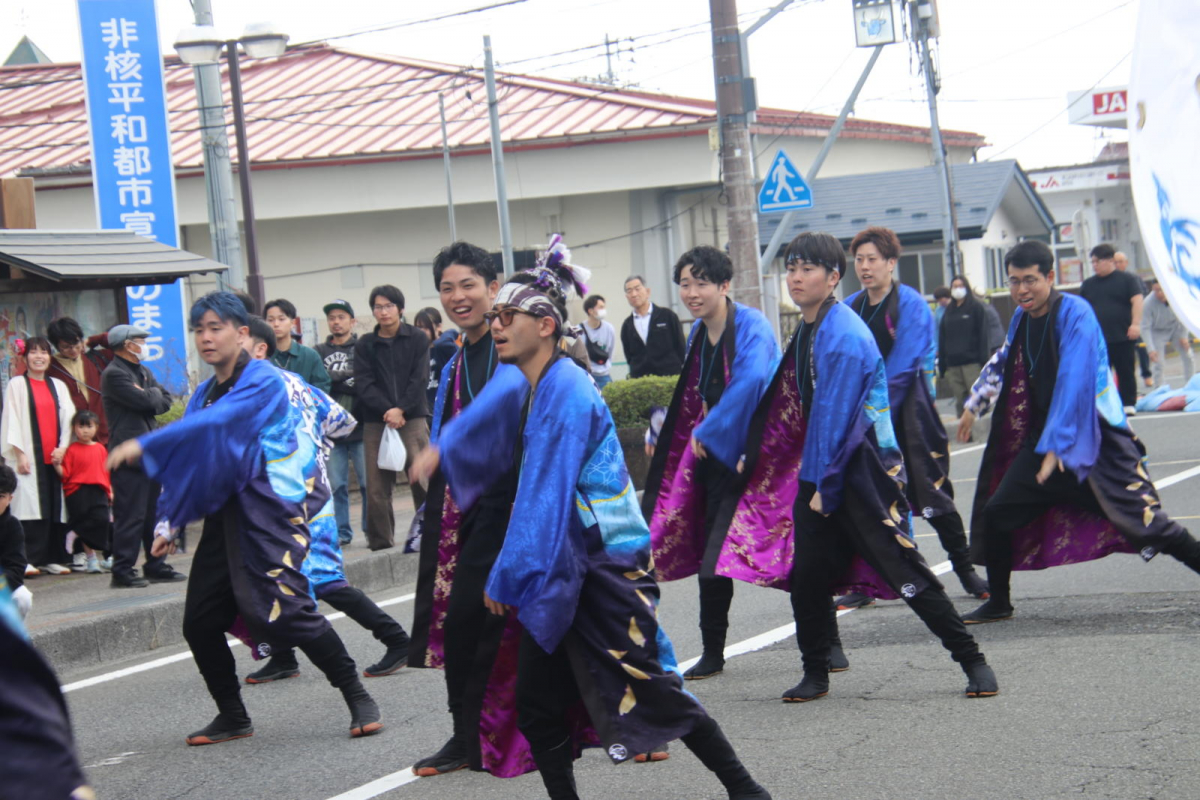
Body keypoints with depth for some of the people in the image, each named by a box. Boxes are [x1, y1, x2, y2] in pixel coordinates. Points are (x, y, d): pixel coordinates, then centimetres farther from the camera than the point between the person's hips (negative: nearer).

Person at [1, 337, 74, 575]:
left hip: (54, 457, 4)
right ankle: (29, 559, -12)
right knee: (31, 509, -11)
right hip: (29, 457, -4)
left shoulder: (58, 386, 15)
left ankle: (52, 558, 6)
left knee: (55, 509, 2)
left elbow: (67, 419, 12)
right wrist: (20, 454, -10)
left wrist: (62, 448, -3)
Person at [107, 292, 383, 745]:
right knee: (199, 623, 3)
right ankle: (232, 717, 19)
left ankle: (358, 698, -2)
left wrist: (144, 446, -30)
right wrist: (170, 523, 12)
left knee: (289, 611, -17)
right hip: (223, 516, 8)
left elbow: (217, 423, -25)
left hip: (271, 513, -8)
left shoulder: (264, 381, -9)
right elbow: (187, 462, 20)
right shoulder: (205, 395, 15)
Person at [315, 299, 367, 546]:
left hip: (360, 427, -2)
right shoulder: (319, 352, 12)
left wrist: (334, 380, -12)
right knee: (335, 485, 3)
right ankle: (341, 532, 10)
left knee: (368, 483, -1)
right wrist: (348, 380, -10)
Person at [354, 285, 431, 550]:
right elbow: (364, 384, 0)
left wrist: (401, 409, -13)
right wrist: (387, 410, -13)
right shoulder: (364, 345, 10)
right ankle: (381, 540, 6)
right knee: (377, 486, -1)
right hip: (375, 422, 2)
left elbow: (420, 379, -1)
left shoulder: (417, 339, 7)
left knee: (423, 478, -10)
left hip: (412, 418, -2)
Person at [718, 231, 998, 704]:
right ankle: (815, 674, 18)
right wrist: (811, 483, 15)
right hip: (821, 473, 8)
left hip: (864, 468, -8)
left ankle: (971, 660, 2)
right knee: (806, 576, 5)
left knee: (902, 568, -7)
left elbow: (836, 418, -19)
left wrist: (824, 487, -16)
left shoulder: (844, 336, -18)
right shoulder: (806, 330, 11)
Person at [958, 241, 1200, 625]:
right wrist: (975, 405, 31)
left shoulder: (1074, 313, -17)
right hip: (1042, 440, 7)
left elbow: (1074, 381, -24)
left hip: (1094, 441, -7)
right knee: (995, 515, 5)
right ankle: (998, 603, 20)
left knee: (1146, 524, -15)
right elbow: (1003, 363, 27)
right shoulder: (1021, 319, 6)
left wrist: (1056, 445, -27)